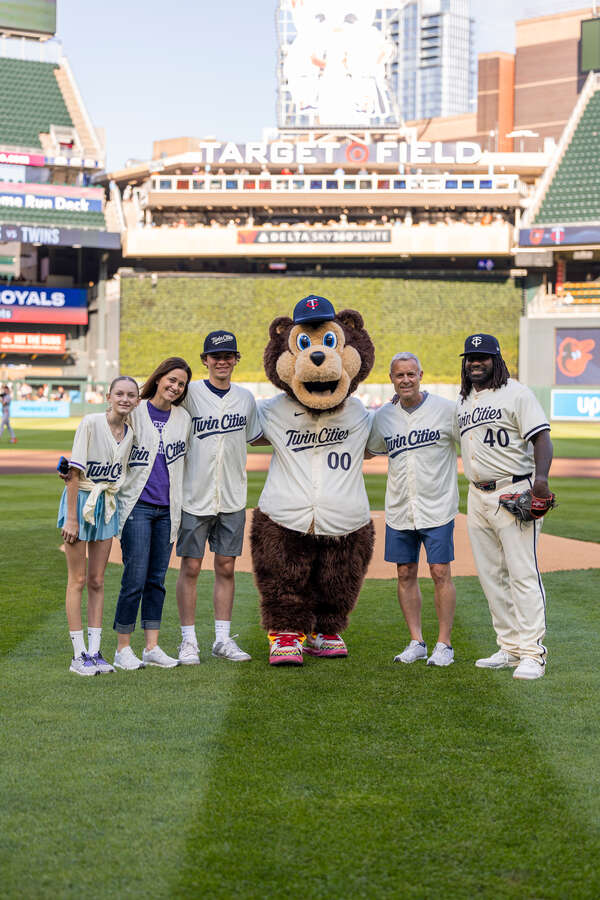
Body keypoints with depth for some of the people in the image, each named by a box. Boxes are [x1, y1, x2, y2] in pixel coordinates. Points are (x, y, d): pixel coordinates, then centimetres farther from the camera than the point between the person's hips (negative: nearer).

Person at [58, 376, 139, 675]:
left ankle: (94, 651, 11)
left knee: (97, 581, 8)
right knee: (78, 579, -1)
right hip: (80, 501, -5)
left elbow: (121, 474, 11)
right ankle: (78, 655, 3)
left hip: (108, 505, 6)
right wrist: (71, 518, -17)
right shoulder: (91, 423, -14)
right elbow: (74, 472, -15)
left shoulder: (130, 432, 3)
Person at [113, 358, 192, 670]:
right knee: (135, 578, -7)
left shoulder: (183, 418, 12)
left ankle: (152, 647, 12)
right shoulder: (134, 413, -1)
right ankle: (123, 649, 1)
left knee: (157, 579, 7)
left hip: (167, 508, 4)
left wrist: (179, 506, 16)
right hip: (137, 504, -4)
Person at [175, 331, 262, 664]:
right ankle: (188, 640, 8)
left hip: (232, 499, 4)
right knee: (191, 567, 0)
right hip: (195, 496, -4)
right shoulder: (190, 394, -5)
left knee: (226, 567, 8)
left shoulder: (245, 398, 8)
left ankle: (223, 639, 16)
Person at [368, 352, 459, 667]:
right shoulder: (383, 416, 6)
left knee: (440, 573, -4)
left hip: (437, 508, -4)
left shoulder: (446, 409, -5)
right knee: (405, 574, 7)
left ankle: (444, 644, 4)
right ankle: (416, 642, 16)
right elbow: (366, 449, 21)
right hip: (398, 509, 4)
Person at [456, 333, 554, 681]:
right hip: (477, 496, 8)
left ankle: (532, 653, -8)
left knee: (523, 573, -10)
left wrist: (541, 477, -28)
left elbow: (541, 436, -15)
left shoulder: (516, 393, -6)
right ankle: (510, 648, 17)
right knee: (491, 575, 9)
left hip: (514, 492, -8)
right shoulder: (463, 401, 15)